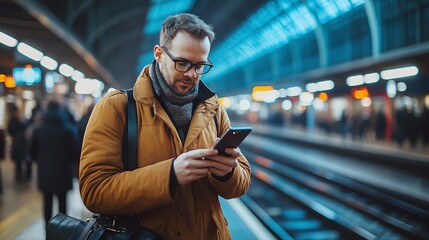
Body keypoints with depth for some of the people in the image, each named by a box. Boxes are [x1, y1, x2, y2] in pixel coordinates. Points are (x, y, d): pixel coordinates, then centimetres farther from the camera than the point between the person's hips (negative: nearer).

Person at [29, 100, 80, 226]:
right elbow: (76, 152, -7)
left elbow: (32, 152, 5)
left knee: (47, 202, 10)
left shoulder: (38, 130, -1)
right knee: (62, 201, 6)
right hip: (63, 173, -2)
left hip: (44, 173, 2)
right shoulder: (68, 130, -9)